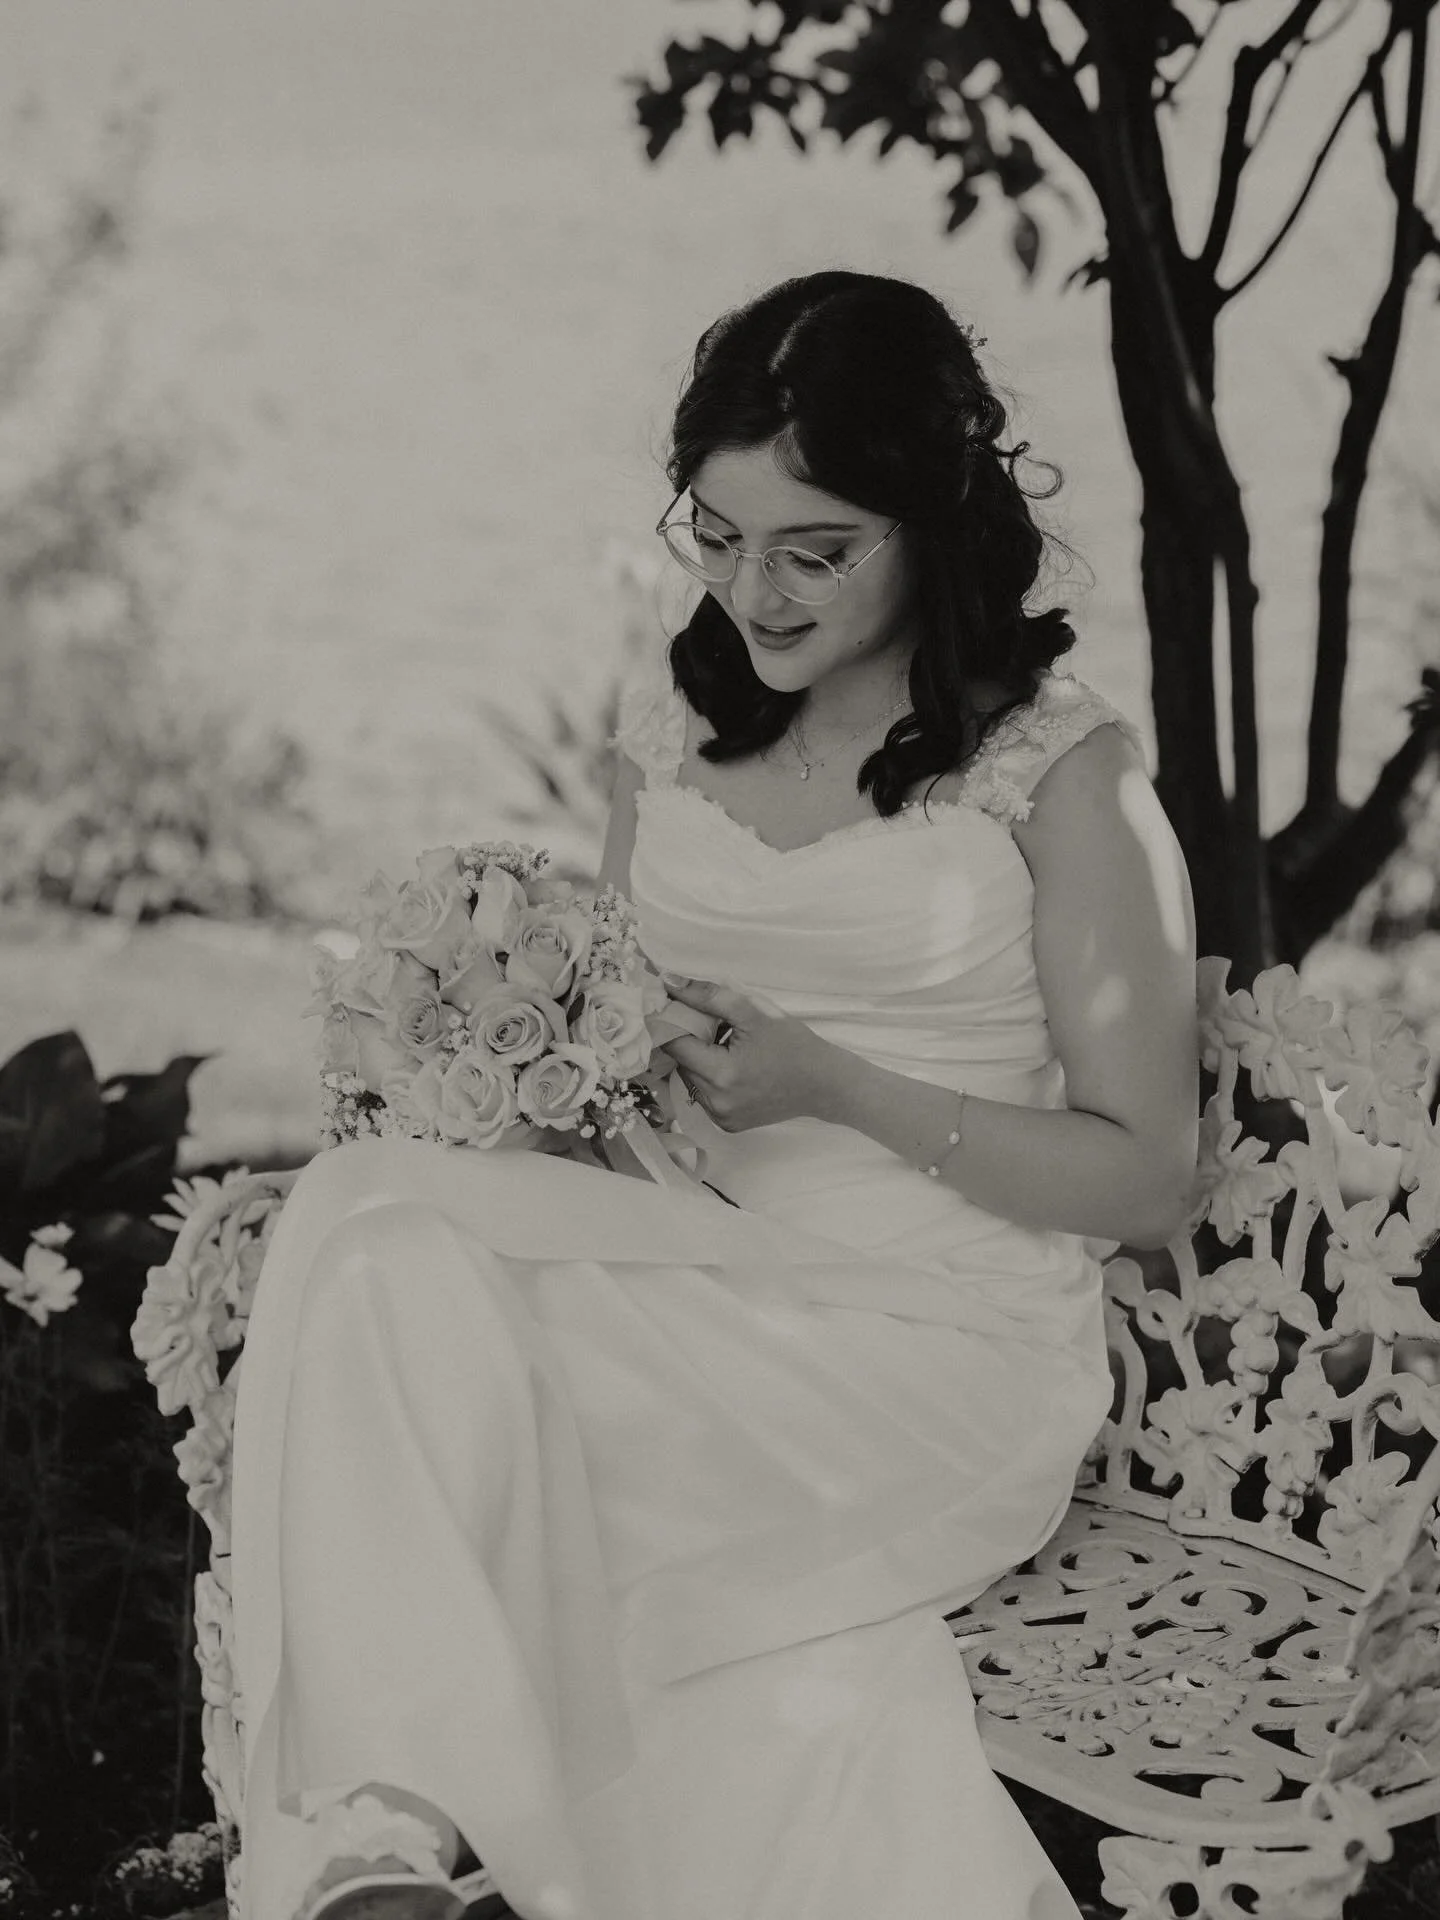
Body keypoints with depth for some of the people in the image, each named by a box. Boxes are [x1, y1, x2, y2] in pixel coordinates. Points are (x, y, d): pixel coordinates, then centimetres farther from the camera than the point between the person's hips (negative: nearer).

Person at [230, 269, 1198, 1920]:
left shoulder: (1058, 772, -5)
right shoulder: (672, 714, 10)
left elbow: (1141, 1183, -4)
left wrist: (833, 1086, -14)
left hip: (951, 1347, -6)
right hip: (693, 1275, 6)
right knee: (376, 1217, -26)